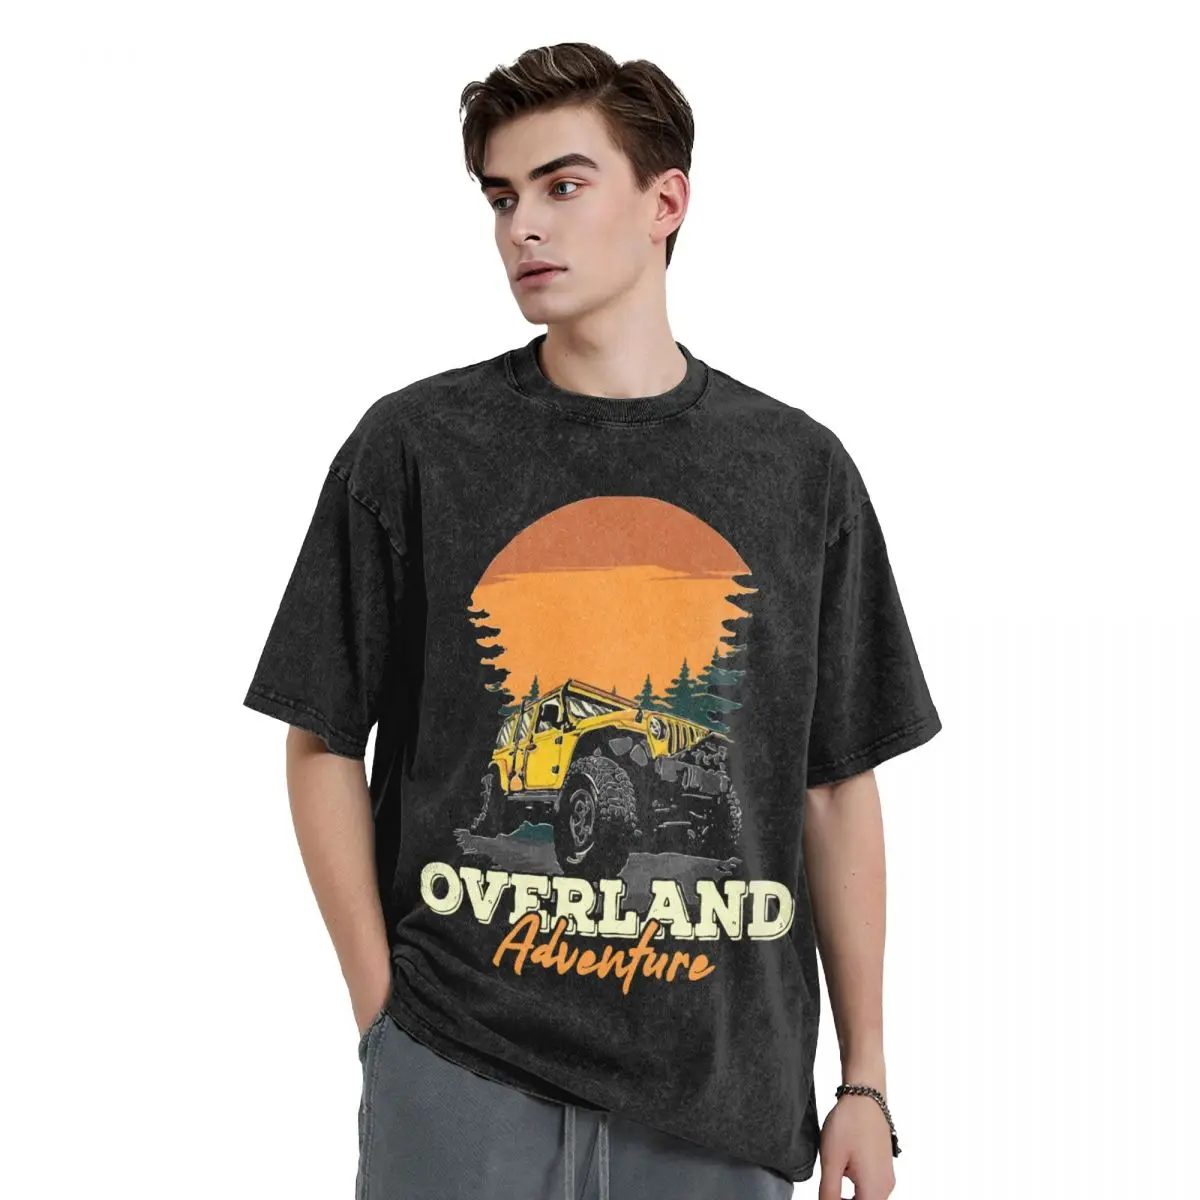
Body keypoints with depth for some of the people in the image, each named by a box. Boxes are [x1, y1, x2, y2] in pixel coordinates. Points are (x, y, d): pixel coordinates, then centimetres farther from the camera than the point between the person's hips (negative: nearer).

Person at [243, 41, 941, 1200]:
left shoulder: (799, 468, 3)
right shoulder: (411, 448, -2)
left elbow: (837, 790, 6)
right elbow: (323, 746, 3)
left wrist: (864, 1084, 5)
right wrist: (384, 1014, -4)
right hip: (458, 1078, -1)